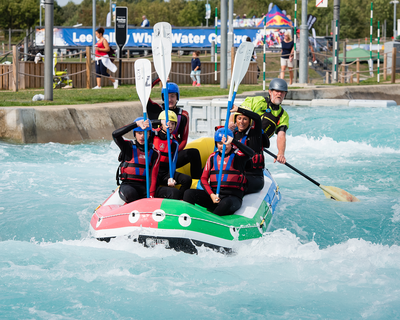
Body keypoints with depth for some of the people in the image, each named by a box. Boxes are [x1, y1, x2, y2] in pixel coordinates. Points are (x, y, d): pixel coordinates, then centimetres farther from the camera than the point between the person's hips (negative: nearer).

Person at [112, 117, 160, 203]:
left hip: (145, 186, 2)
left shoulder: (154, 153, 7)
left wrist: (151, 195, -18)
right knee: (130, 193, -38)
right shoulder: (128, 147, 4)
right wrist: (136, 124, -24)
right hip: (127, 185, -2)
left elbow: (153, 176, -3)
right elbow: (115, 134, -17)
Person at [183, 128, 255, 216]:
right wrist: (211, 195, -8)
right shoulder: (213, 157, 13)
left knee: (226, 203, -41)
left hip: (233, 196, -4)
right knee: (189, 193, -17)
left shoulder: (237, 156, 1)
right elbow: (203, 179, 11)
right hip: (214, 194, 4)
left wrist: (233, 141, -36)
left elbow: (251, 154, -23)